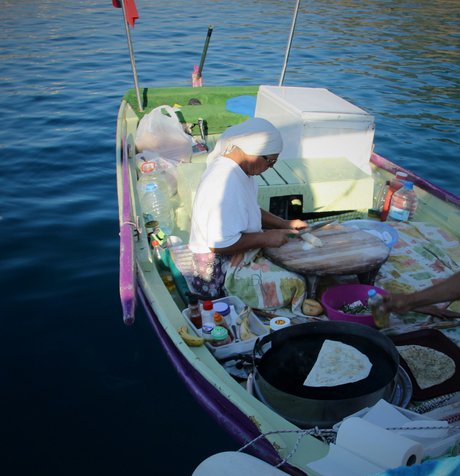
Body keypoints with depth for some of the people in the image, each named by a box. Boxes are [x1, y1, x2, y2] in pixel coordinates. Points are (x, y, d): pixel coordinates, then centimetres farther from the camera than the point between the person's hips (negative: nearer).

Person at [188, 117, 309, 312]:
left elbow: (251, 211, 22)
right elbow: (219, 243, -30)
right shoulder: (226, 183, -28)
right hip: (218, 272, -11)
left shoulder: (237, 170, 7)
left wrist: (284, 224, 8)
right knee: (294, 286, -19)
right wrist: (266, 238, -20)